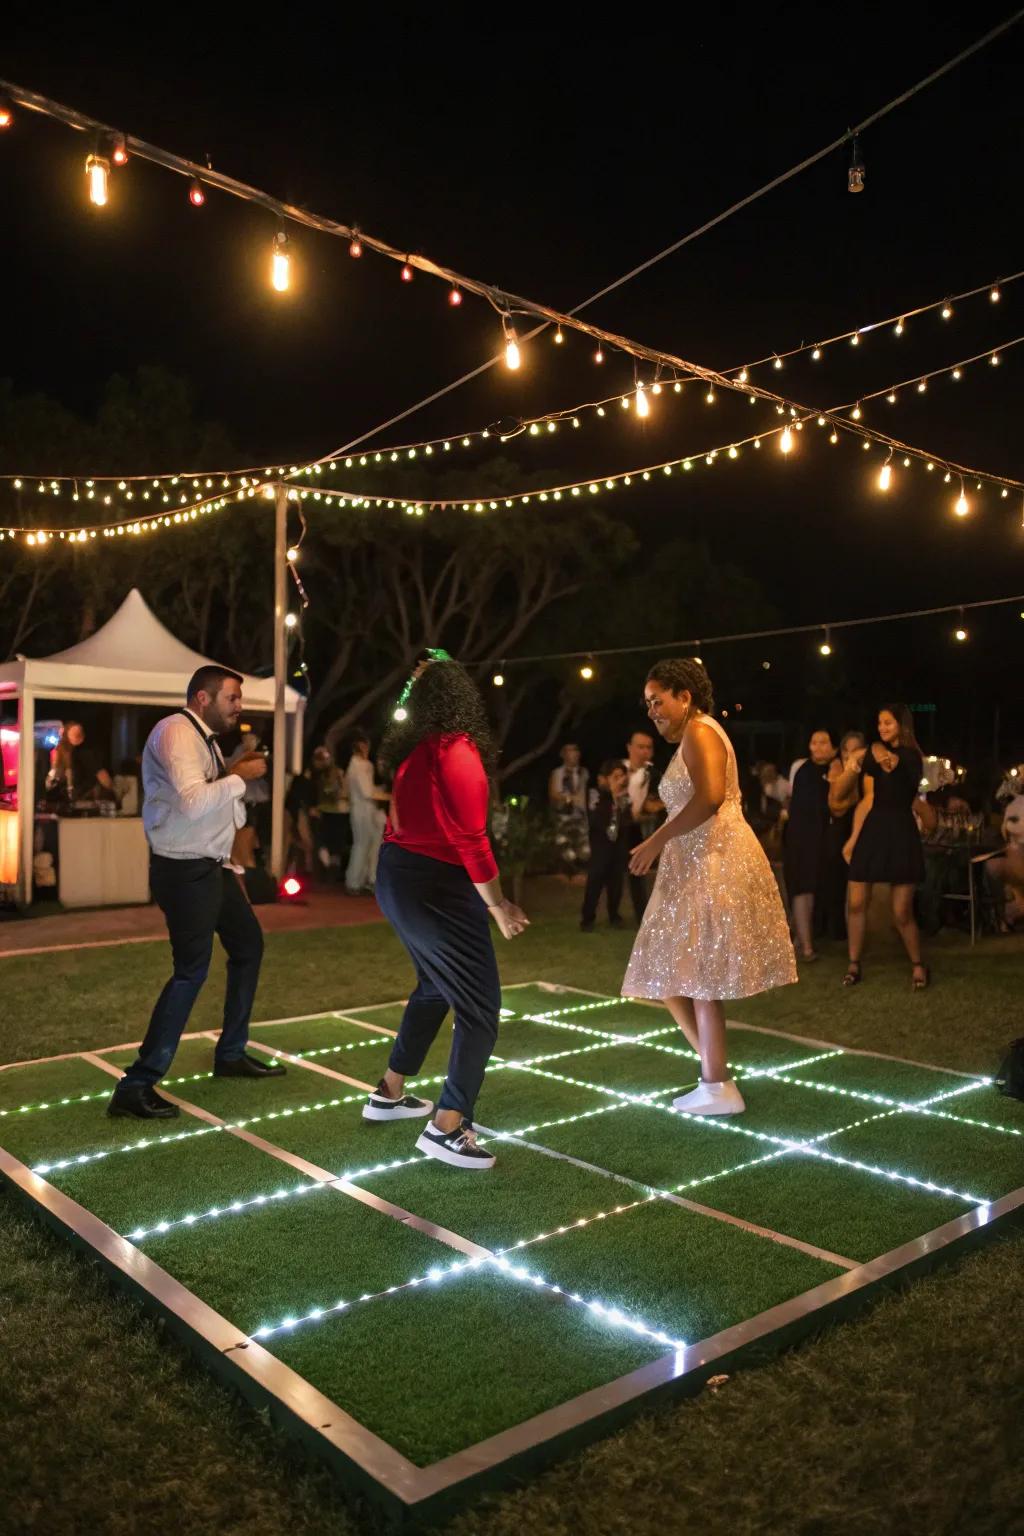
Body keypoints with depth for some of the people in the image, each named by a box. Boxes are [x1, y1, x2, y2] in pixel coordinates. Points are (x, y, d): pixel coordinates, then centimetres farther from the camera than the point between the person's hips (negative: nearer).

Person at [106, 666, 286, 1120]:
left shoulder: (205, 738, 13)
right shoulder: (176, 732, -17)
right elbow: (194, 802, -30)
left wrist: (235, 776, 3)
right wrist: (241, 776, -18)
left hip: (211, 866, 10)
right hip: (185, 870, -10)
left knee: (249, 943, 17)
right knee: (192, 971, -10)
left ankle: (231, 1054, 31)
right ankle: (136, 1086, -1)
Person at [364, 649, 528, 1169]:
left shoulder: (411, 748, 6)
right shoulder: (458, 752, -18)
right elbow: (470, 840, -22)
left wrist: (423, 678, 37)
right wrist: (497, 904, -12)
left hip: (398, 880, 10)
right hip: (437, 889, -10)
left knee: (435, 987, 27)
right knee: (480, 1009, -2)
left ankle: (389, 1094, 36)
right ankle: (447, 1128, -4)